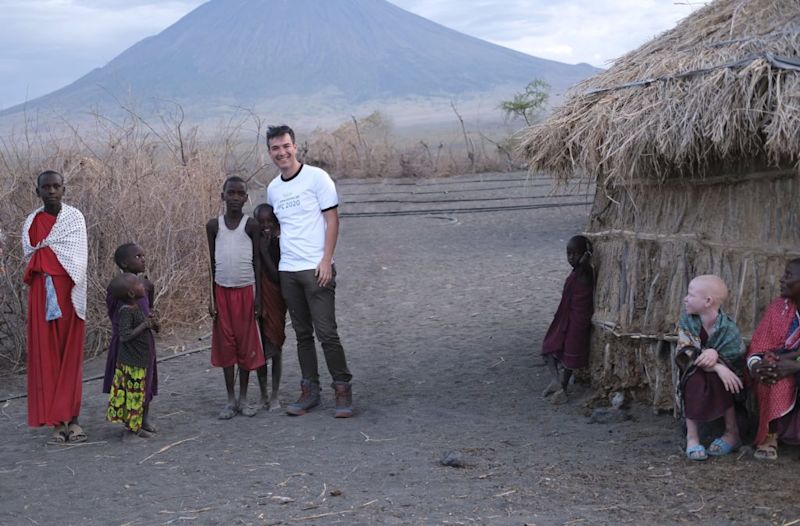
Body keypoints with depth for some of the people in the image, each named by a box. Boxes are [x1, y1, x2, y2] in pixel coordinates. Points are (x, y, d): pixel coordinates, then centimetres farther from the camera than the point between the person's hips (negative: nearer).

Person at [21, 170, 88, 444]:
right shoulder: (31, 223, 9)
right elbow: (31, 257, 6)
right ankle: (58, 422, 2)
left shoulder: (74, 217, 3)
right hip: (42, 295, 2)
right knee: (46, 356, -1)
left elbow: (79, 257, -4)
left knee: (71, 355, 0)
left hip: (69, 293, -2)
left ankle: (73, 418, 4)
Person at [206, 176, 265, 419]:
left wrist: (258, 295, -5)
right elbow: (212, 262, 5)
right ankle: (230, 399, 13)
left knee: (246, 343, 4)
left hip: (245, 291, -1)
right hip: (222, 291, 1)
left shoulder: (251, 225, -2)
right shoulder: (214, 225, 2)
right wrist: (211, 298, 2)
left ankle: (243, 398, 15)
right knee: (225, 344, 4)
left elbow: (257, 261, 0)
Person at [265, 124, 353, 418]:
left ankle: (343, 391, 0)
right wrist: (274, 265, 10)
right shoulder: (272, 189, 13)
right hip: (287, 271, 6)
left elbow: (332, 220, -6)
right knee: (303, 334, 10)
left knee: (326, 332, -7)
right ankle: (309, 391, 17)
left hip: (316, 269, -5)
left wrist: (326, 260, -14)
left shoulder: (316, 177, -4)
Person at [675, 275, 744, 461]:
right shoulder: (687, 320, -9)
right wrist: (718, 367, -34)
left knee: (716, 377, -34)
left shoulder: (729, 329, -16)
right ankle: (692, 435, -29)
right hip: (692, 382, 1)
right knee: (693, 374, -31)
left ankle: (732, 432, -19)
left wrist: (714, 354, -35)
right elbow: (684, 354, -20)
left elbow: (734, 364, -15)